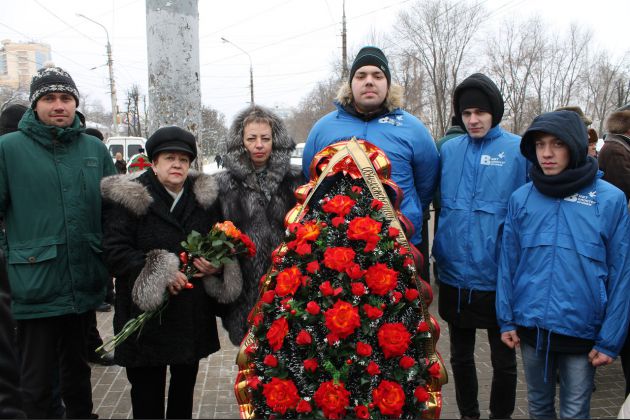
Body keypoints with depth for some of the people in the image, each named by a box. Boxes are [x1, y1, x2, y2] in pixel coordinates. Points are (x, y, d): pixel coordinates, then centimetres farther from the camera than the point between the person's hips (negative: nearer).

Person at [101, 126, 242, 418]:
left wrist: (217, 264, -7)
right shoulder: (129, 197, -7)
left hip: (193, 314, 4)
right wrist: (160, 274, -23)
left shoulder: (204, 197, 7)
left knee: (184, 388, 18)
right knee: (147, 389, 8)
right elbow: (115, 251, -13)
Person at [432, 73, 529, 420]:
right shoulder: (448, 150, 3)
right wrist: (440, 252, 5)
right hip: (454, 275, 3)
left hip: (499, 277, -3)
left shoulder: (519, 151, -8)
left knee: (504, 361, 14)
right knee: (461, 357, 19)